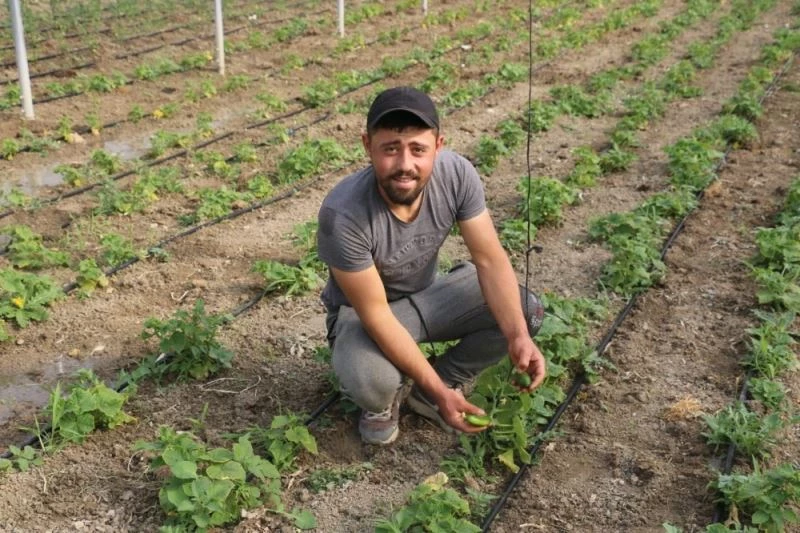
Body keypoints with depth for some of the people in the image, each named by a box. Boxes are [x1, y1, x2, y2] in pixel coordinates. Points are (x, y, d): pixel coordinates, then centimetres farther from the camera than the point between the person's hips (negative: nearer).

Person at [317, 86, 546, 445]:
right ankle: (384, 400, 5)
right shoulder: (343, 214, -35)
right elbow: (376, 315, -29)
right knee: (371, 382, -36)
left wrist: (519, 337, -32)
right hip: (361, 312, -5)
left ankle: (426, 392, 6)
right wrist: (440, 390, -29)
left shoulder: (457, 174, -23)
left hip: (427, 294, 5)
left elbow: (490, 259, -17)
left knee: (524, 311, -13)